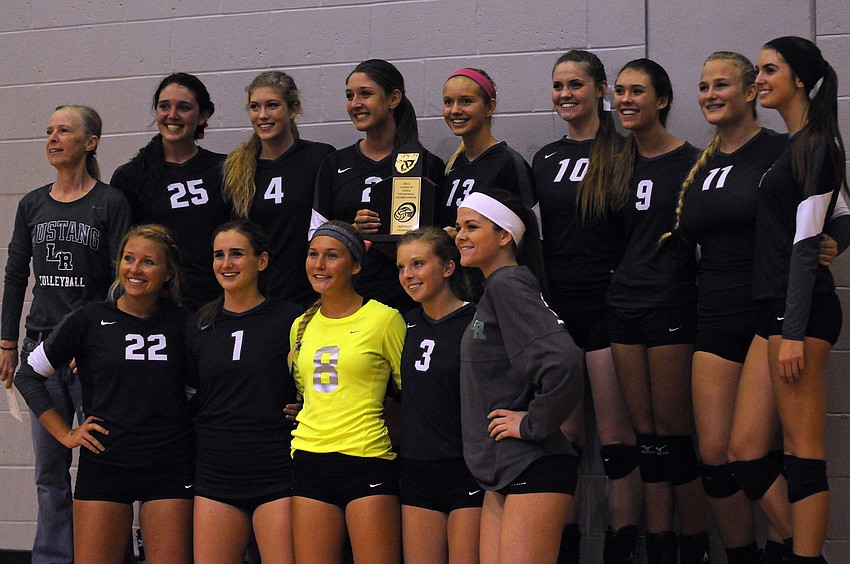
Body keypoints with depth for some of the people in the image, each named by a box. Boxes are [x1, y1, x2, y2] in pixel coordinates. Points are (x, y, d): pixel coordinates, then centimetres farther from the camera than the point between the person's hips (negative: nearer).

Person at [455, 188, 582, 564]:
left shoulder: (508, 284, -13)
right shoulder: (493, 289, 17)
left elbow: (562, 365, -26)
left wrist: (532, 424, -16)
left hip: (533, 469, -10)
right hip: (502, 475, 10)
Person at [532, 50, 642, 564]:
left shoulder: (624, 152, -1)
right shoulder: (545, 160, 14)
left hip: (608, 305, -5)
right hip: (556, 306, 5)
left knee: (617, 438, -2)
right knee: (562, 436, 6)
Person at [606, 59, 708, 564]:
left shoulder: (689, 161, -5)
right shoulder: (619, 163, 13)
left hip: (672, 306, -6)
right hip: (625, 304, 6)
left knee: (674, 432, -3)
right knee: (646, 434, 7)